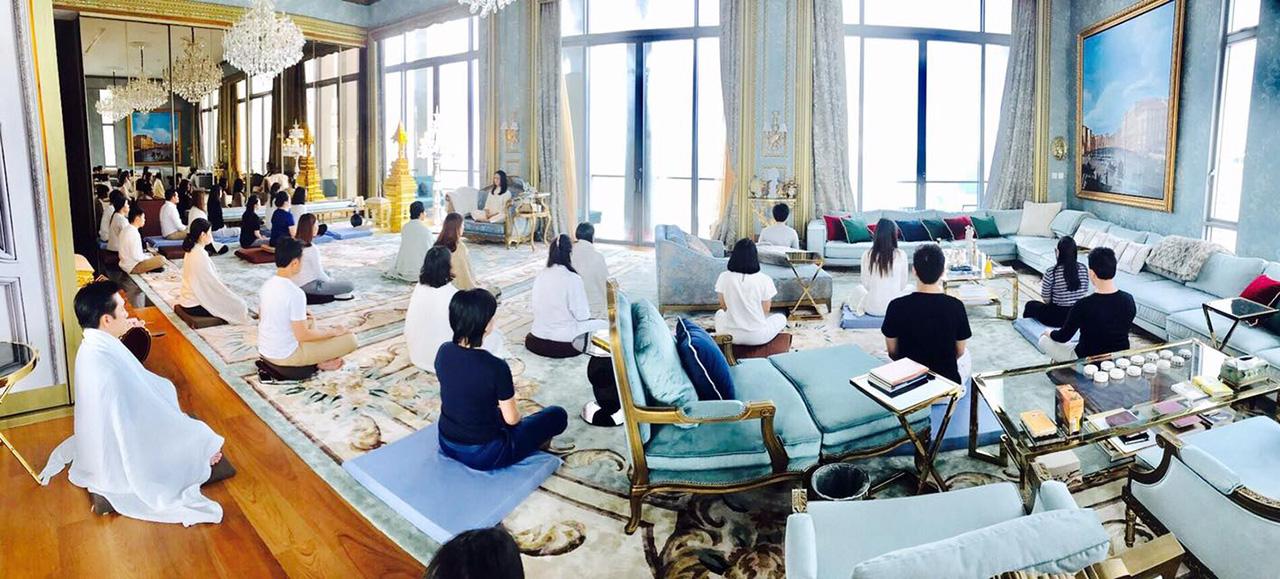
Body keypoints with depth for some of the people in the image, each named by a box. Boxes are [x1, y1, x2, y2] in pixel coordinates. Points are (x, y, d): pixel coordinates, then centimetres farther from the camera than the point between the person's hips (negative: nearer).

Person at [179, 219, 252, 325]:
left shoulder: (192, 250, 5)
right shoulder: (200, 255, -24)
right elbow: (212, 282, -21)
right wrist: (235, 299, -12)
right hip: (195, 305, -9)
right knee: (238, 305, -2)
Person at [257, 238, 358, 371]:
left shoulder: (266, 285, 0)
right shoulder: (296, 293, -25)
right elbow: (302, 336, -22)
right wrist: (332, 332, -6)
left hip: (264, 350, 8)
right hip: (286, 356, -8)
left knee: (309, 322, 34)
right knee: (350, 339, -5)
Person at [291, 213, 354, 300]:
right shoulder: (312, 249, -24)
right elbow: (319, 274, -17)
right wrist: (330, 281, 0)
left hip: (297, 283, 9)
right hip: (309, 286, -9)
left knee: (327, 273, 38)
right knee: (349, 286, -7)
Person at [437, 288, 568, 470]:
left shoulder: (443, 352, -9)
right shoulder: (496, 367, -28)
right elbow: (511, 419, -15)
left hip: (447, 443, 7)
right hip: (482, 454, -6)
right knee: (558, 415, 9)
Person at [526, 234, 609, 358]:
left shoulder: (540, 276, -2)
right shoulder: (573, 279, -17)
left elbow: (532, 305, 8)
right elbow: (582, 315, -16)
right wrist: (588, 308, 6)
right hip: (565, 345, -6)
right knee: (604, 324, 14)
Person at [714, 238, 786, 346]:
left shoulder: (724, 277, -9)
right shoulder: (764, 280, -13)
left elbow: (724, 307, 4)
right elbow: (766, 310, -2)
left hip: (729, 335, 2)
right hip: (758, 337, -2)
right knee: (781, 318, 29)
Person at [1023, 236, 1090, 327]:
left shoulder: (1051, 272, -22)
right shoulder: (1084, 269, -8)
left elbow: (1046, 299, -12)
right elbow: (1084, 293, 5)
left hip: (1056, 317, -5)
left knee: (1030, 305, 27)